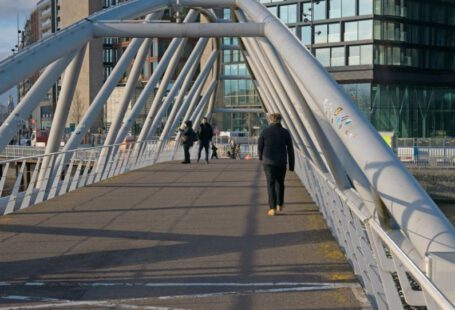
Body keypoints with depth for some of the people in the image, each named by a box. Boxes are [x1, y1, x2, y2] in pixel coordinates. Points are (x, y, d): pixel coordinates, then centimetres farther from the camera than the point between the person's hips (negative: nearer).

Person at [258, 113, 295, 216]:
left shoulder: (265, 132, -7)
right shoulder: (285, 132, -4)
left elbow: (260, 147, 2)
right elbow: (290, 150, -3)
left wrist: (261, 157, 23)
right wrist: (291, 165, 4)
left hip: (268, 162, -2)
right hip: (281, 162, 2)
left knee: (271, 185, 1)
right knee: (280, 182, 21)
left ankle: (273, 208, -7)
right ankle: (280, 204, 33)